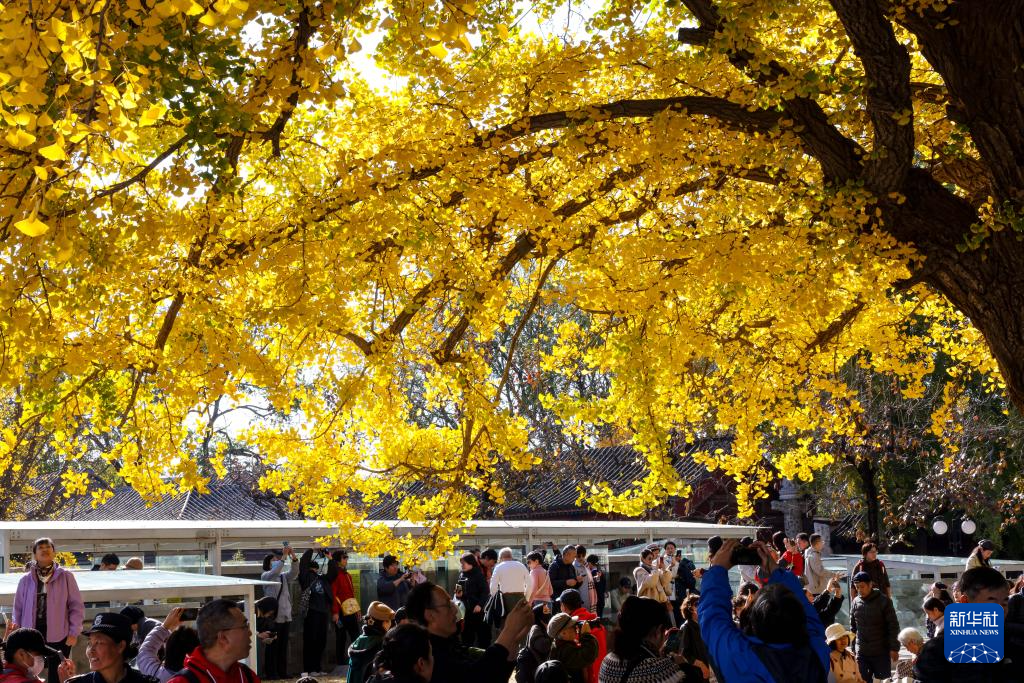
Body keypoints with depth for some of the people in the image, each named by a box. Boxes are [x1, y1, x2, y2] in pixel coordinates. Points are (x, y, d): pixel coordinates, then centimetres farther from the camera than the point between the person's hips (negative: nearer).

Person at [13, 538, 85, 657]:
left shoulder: (65, 577, 1)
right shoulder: (26, 580, 7)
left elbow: (76, 606, 1)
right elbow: (18, 609, 12)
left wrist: (74, 632, -4)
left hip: (58, 636, -2)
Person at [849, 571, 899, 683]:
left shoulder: (883, 601, -7)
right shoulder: (855, 602, 5)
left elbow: (893, 626, -6)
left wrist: (894, 648, -9)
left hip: (881, 653, -3)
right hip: (861, 653, 3)